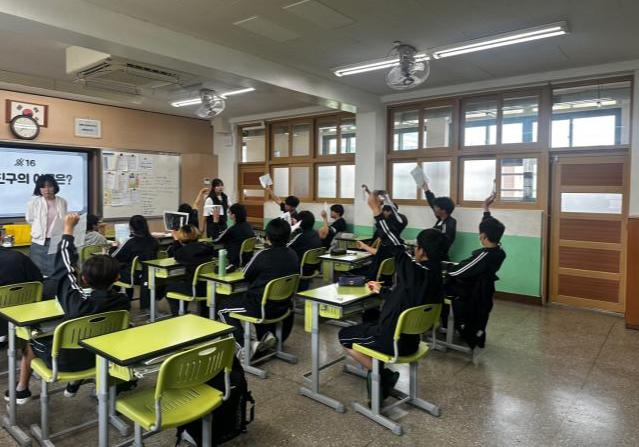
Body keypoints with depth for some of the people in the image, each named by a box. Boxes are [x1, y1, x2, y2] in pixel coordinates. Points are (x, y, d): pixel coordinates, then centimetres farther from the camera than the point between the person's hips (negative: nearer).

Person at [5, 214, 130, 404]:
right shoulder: (123, 302, -24)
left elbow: (65, 265, -21)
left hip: (65, 360, -3)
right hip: (100, 356, 3)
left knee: (32, 341, 25)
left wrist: (68, 228, -13)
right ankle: (74, 384, 40)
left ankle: (21, 390, 40)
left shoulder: (77, 300, -31)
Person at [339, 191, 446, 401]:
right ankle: (383, 375, 18)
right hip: (410, 339, 8)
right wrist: (382, 290, 24)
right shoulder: (436, 278, 0)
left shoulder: (416, 272, -25)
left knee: (345, 335, 14)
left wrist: (377, 210, -17)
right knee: (366, 326, 30)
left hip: (392, 340, -8)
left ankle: (382, 374, 5)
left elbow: (396, 245, -21)